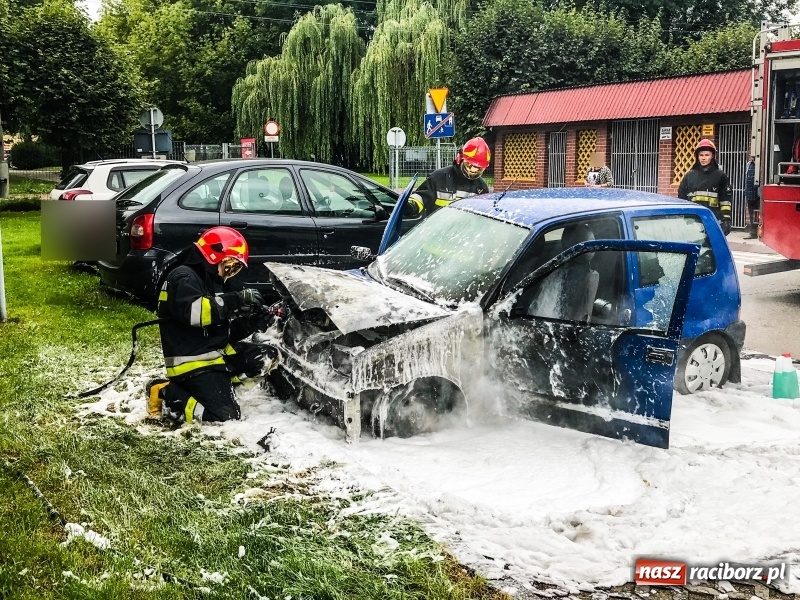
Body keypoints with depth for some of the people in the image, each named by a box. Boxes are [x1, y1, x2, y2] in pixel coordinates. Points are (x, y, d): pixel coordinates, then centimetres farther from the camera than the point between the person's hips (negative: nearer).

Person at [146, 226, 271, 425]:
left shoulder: (216, 282, 19)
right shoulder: (184, 278, -9)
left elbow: (226, 332, 17)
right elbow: (194, 313, -31)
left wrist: (251, 322, -3)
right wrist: (236, 300, -27)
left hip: (217, 355, 10)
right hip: (193, 363, -10)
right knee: (225, 416, -19)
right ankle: (165, 394, -6)